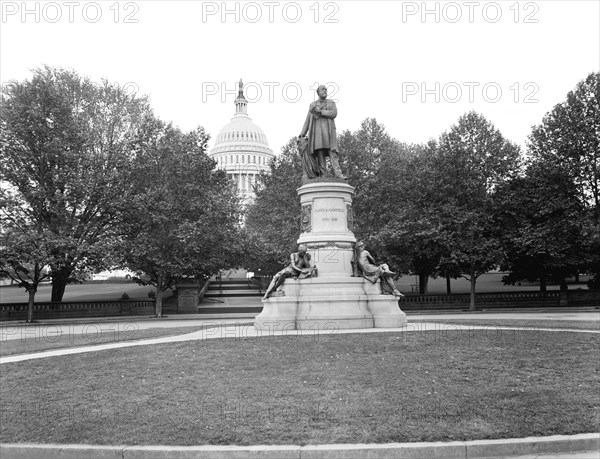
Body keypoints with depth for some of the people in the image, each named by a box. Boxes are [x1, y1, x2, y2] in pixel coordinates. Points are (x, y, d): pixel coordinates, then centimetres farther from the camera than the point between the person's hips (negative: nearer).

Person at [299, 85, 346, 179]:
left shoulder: (331, 103, 15)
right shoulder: (312, 105, 20)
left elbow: (334, 114, -5)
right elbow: (307, 121, 16)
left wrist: (320, 111, -7)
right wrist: (301, 135, 6)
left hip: (328, 130, -1)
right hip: (317, 131, 1)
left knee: (332, 152, -16)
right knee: (320, 152, -12)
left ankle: (338, 173, -28)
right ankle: (323, 176, -17)